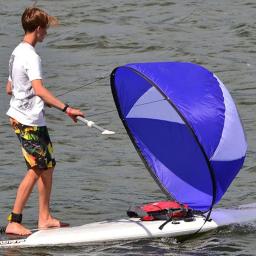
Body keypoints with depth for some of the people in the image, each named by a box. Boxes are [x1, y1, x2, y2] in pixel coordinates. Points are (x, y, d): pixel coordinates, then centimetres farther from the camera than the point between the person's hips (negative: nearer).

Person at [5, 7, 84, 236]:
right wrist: (66, 108, -35)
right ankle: (14, 222, -8)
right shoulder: (31, 56, -18)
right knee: (36, 170, -8)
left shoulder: (17, 52, 13)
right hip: (29, 122, -10)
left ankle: (44, 218, 16)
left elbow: (9, 88, 21)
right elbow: (39, 89, -30)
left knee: (47, 166, 13)